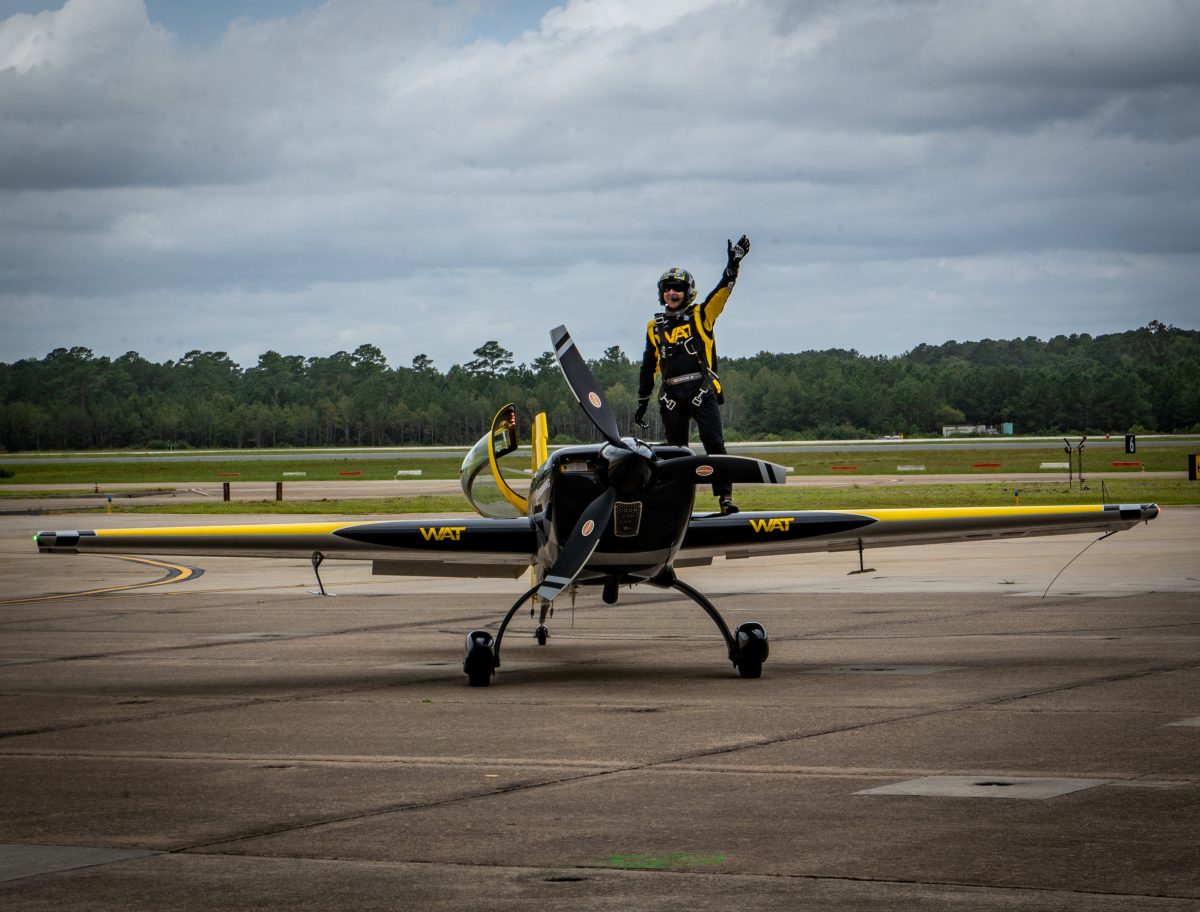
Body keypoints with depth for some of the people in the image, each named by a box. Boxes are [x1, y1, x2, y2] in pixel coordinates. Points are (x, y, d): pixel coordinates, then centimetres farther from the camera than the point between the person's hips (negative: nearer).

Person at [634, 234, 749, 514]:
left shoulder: (701, 315, 7)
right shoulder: (655, 327, 15)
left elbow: (722, 291, -7)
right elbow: (648, 367, 20)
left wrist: (734, 263, -21)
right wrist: (642, 403, 19)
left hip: (702, 390, -3)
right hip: (671, 395, 3)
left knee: (714, 444, -12)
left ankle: (725, 497, -15)